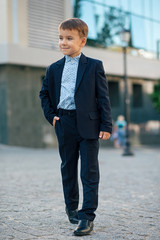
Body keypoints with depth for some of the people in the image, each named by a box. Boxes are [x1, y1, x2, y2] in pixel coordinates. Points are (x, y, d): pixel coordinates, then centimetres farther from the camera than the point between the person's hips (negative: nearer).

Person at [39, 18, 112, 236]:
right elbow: (44, 93, 21)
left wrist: (106, 125, -7)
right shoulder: (54, 69, 9)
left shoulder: (94, 66, 0)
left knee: (89, 171, -3)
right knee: (68, 169, 13)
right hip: (64, 125, 3)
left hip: (89, 125, -3)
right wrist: (51, 115, 7)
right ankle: (71, 208, 31)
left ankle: (87, 217, 1)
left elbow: (103, 97, -2)